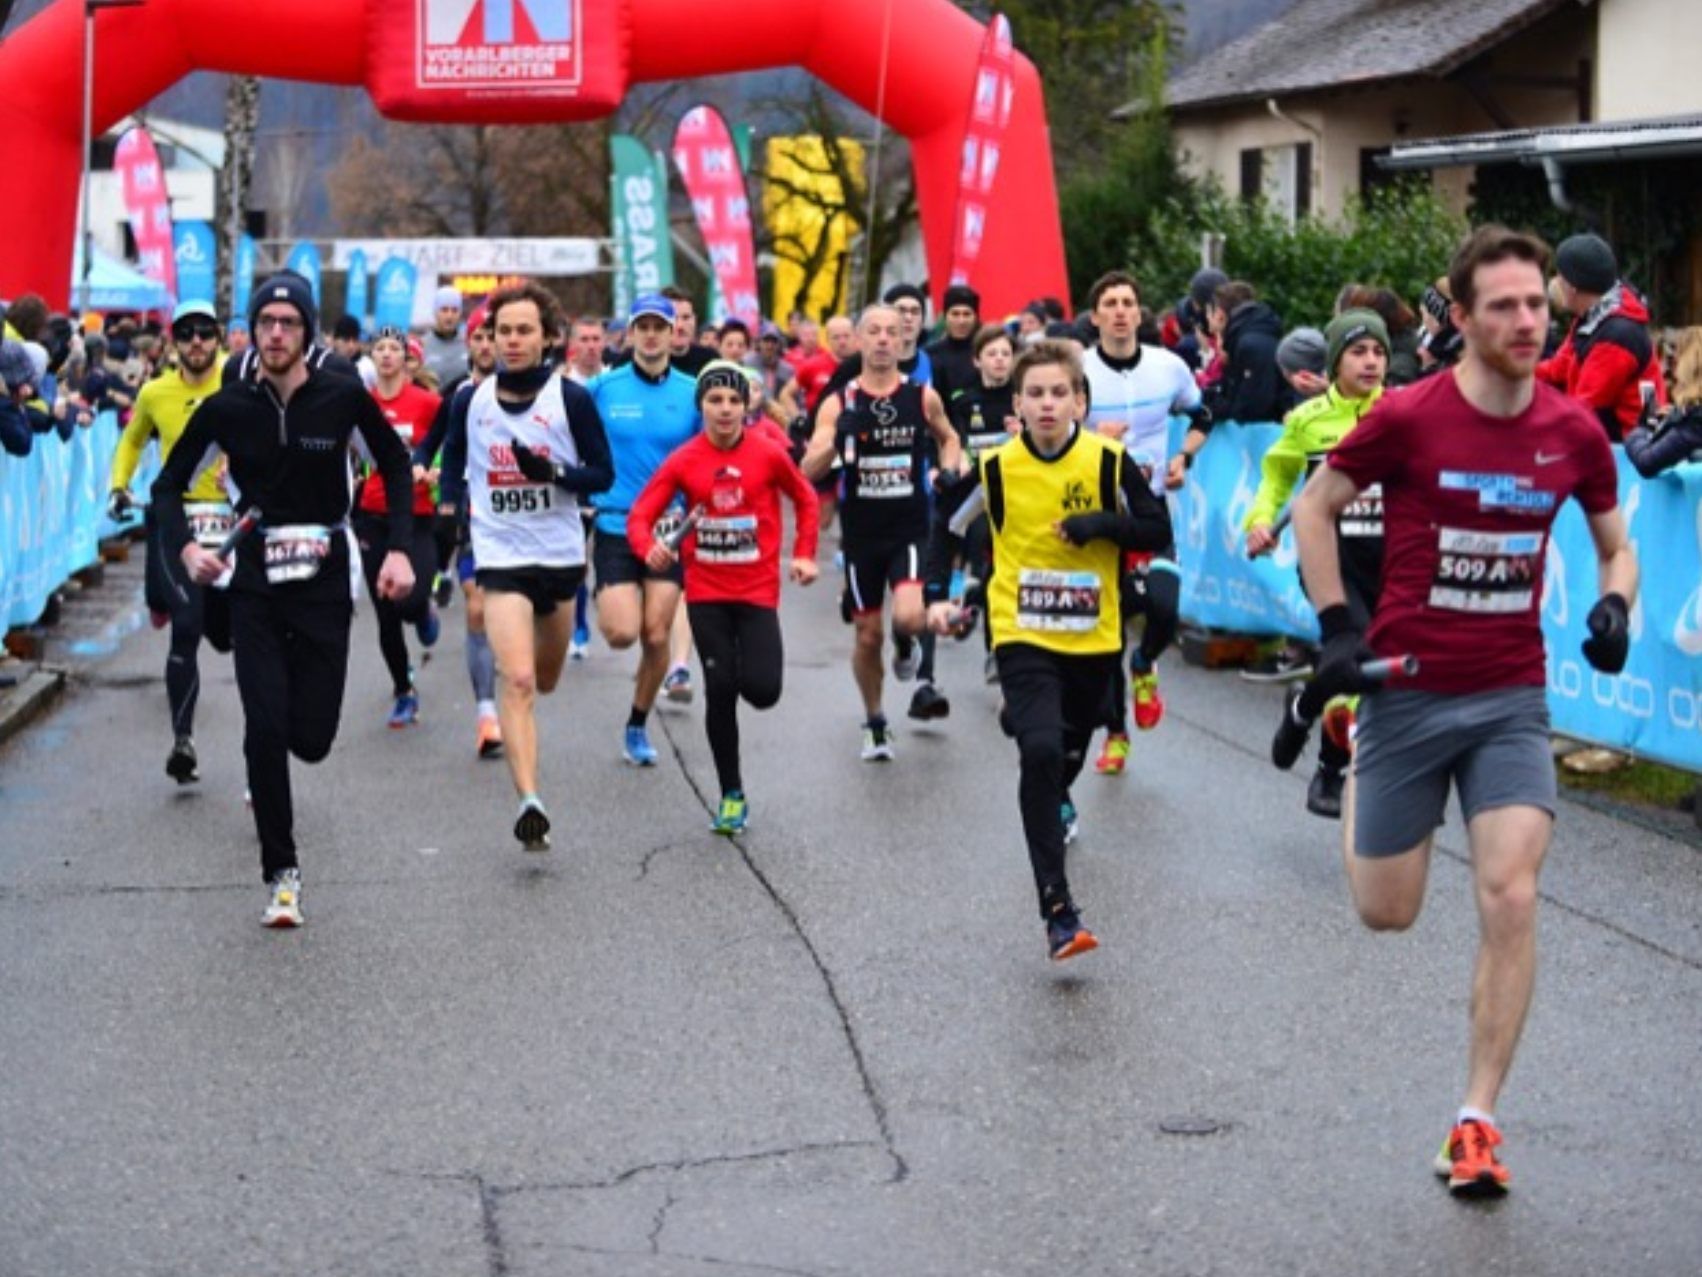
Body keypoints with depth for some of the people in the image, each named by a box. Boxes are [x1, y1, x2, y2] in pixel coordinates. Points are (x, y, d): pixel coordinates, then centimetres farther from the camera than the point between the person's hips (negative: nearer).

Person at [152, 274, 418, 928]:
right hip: (255, 584, 0)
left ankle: (264, 772, 40)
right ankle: (282, 874, 3)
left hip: (325, 581, 0)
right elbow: (168, 485, 5)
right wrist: (185, 545, -14)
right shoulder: (226, 408, -4)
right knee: (266, 730, -11)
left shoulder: (343, 397, -6)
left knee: (311, 739, 1)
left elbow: (395, 465, 8)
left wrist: (399, 549, -3)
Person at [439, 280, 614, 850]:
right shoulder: (470, 401, 1)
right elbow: (453, 463, 18)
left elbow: (603, 474, -4)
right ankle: (529, 802, -24)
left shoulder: (572, 398, -6)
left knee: (545, 680, 18)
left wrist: (554, 472, -22)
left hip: (560, 556, 1)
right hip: (501, 557, -1)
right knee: (517, 680, -18)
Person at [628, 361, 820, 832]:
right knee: (720, 690, -1)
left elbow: (805, 499, 10)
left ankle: (753, 662, 27)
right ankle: (732, 795, 13)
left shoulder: (768, 453, -6)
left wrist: (804, 555, 2)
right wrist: (649, 547, -28)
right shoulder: (683, 461, -5)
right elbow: (640, 514, -7)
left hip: (758, 589, -1)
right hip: (706, 592, 1)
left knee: (761, 690, -12)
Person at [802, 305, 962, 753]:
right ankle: (874, 721, 28)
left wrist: (949, 469, -2)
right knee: (867, 634, 7)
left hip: (910, 529, -1)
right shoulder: (838, 404, -3)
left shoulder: (923, 397, -1)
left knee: (909, 616, -23)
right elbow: (810, 470, -10)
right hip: (861, 533, 1)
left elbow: (948, 438, 19)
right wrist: (835, 439, -29)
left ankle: (907, 652, 14)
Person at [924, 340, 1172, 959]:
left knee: (1071, 750, 22)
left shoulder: (1109, 461, -8)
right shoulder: (995, 468, -6)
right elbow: (948, 524, 9)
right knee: (1040, 751, -22)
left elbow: (1158, 530, -5)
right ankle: (1058, 910, -24)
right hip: (1022, 636, -2)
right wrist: (938, 594, 0)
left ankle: (1057, 804, 62)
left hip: (1093, 638, 2)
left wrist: (1100, 523, -21)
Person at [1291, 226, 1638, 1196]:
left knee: (1511, 896, -14)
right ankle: (1363, 794, 45)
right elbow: (1315, 507, 2)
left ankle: (1478, 1120, -2)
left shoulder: (1575, 431, -3)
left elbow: (1616, 544, 13)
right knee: (1387, 913, 8)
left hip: (1513, 697, 2)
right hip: (1407, 688, -1)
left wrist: (1614, 608, -8)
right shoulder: (1408, 417, -12)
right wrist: (1337, 628, -6)